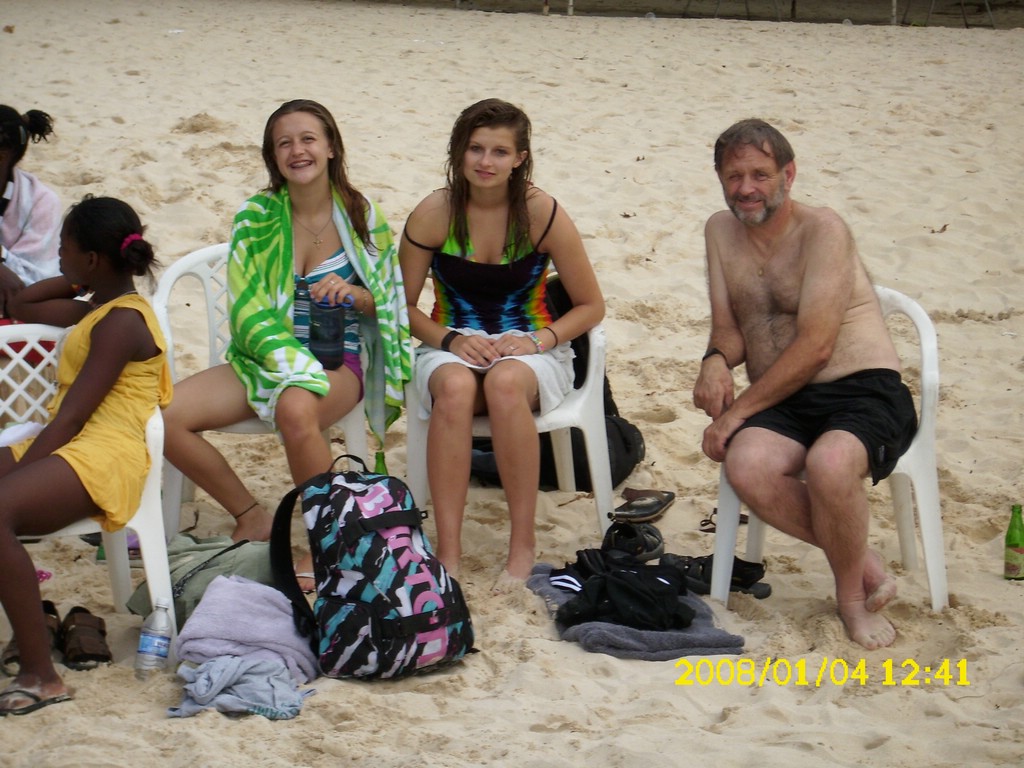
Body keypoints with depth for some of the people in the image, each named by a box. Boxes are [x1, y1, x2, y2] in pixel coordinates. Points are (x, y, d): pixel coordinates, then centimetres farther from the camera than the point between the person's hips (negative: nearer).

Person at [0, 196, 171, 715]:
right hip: (67, 449, 11)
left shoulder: (121, 321, -9)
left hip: (103, 455, -11)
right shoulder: (99, 308, 22)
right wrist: (80, 282, 27)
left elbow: (70, 418, -16)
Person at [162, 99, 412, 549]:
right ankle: (252, 518, -1)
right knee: (166, 416, -20)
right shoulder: (256, 216, 1)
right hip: (264, 357, 3)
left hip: (337, 359, -3)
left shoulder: (362, 216, 1)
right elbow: (248, 310, -5)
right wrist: (298, 364, -20)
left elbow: (388, 302, 8)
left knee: (296, 410, -39)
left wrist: (352, 293, -15)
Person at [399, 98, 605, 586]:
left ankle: (523, 543, -27)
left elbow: (591, 305, -1)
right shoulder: (434, 214, -6)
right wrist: (451, 341, -15)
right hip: (451, 347, 1)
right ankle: (448, 550, -34)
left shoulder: (542, 214, -9)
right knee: (455, 388, -36)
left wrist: (539, 340, -17)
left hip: (530, 349, -1)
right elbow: (403, 305, 2)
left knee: (505, 382, -37)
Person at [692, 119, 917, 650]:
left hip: (863, 391, -5)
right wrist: (716, 361, -8)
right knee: (746, 466, -30)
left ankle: (852, 592, -9)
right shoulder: (721, 232, 13)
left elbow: (814, 347, -15)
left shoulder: (822, 230, -8)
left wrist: (738, 411, -15)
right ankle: (863, 562, -10)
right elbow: (728, 327, 17)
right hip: (783, 403, 5)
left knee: (828, 464, -38)